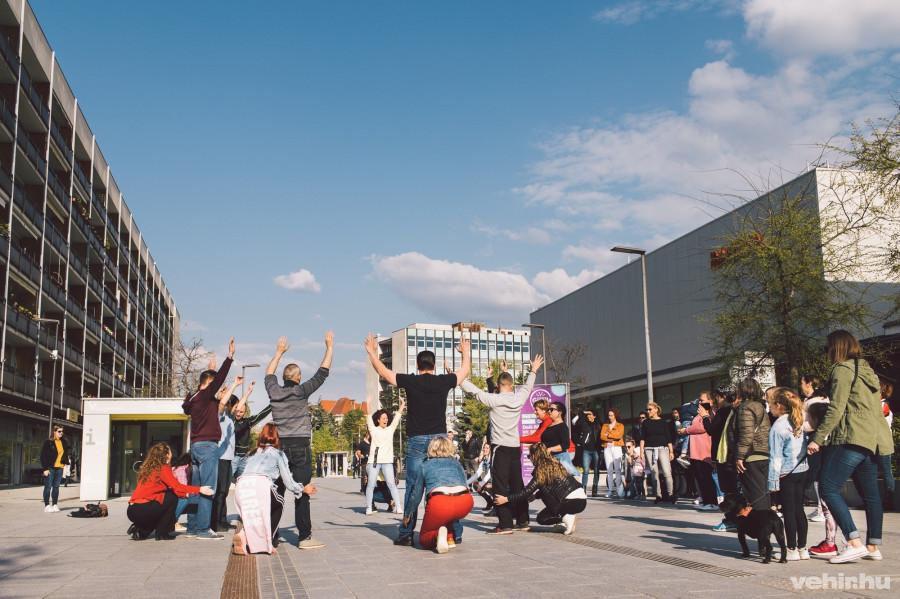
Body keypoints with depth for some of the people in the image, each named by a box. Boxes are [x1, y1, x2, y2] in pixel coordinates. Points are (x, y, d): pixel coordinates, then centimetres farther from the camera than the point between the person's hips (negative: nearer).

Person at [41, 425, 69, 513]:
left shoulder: (63, 442, 10)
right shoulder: (48, 443, -6)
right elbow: (43, 456, -6)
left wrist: (66, 462, 12)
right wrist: (45, 469, -11)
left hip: (60, 467, 5)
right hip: (50, 468, -5)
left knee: (56, 486, 8)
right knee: (48, 486, -1)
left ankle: (54, 505, 13)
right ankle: (47, 505, 3)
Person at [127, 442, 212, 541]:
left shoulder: (149, 468, 19)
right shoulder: (163, 468, -6)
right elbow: (177, 487, -14)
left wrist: (186, 494, 20)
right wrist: (199, 489, -10)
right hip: (142, 510, -8)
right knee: (172, 498, 3)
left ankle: (140, 531, 12)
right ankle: (161, 533, 4)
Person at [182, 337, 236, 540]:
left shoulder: (196, 397, 15)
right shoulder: (204, 396, -9)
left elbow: (213, 381, 35)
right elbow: (219, 379, -17)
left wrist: (210, 368, 45)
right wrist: (230, 356, -17)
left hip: (196, 445, 10)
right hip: (207, 445, -10)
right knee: (208, 489, -8)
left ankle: (192, 528, 16)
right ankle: (204, 529, -8)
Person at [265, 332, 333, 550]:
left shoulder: (274, 392, 5)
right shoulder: (301, 391, -6)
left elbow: (269, 375, 27)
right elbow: (322, 372, 0)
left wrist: (279, 352, 38)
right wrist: (329, 347, 10)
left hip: (279, 446, 5)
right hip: (300, 446, -5)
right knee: (302, 491, -5)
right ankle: (304, 537, -4)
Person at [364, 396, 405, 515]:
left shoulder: (390, 429, 15)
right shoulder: (374, 430, 10)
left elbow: (397, 417, 15)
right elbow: (369, 418, 2)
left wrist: (402, 404, 13)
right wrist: (368, 404, -5)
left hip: (387, 461, 1)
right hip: (374, 460, -1)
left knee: (391, 484, -6)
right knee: (371, 485, -1)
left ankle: (397, 506, -5)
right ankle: (369, 508, 5)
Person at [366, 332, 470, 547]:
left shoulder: (411, 382, -4)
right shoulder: (444, 382, 2)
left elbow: (383, 371, 7)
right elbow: (465, 370, 22)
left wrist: (371, 351, 22)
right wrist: (465, 352, 41)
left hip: (417, 442, -2)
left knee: (414, 488, 3)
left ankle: (406, 534, 6)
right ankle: (455, 532, 11)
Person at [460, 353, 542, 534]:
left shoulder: (494, 400, -10)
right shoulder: (519, 398, 5)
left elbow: (474, 390, -10)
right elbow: (527, 386, 24)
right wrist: (534, 371, 42)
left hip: (500, 447, -6)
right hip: (515, 447, 6)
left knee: (500, 485, -4)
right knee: (517, 484, 14)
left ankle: (505, 524, -6)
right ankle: (523, 521, 21)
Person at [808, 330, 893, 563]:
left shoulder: (843, 369, -8)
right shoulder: (867, 370, 19)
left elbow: (836, 409, -15)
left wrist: (817, 439, -14)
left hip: (851, 439, -10)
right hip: (872, 439, 10)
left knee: (828, 489, -10)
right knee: (870, 493, 14)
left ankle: (855, 543, -16)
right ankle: (873, 546, 19)